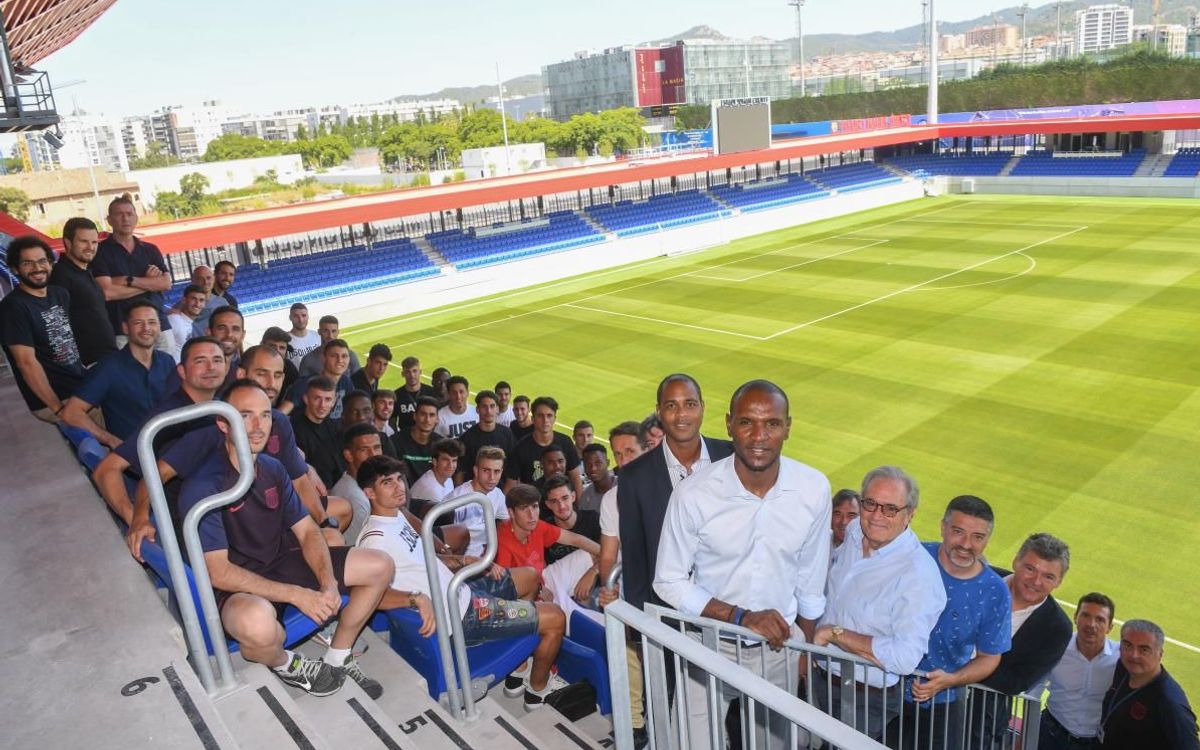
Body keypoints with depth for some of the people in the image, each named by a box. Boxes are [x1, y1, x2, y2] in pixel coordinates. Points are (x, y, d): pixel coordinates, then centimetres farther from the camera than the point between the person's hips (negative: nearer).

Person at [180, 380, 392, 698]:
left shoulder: (273, 469, 2)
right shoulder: (202, 486, -21)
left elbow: (308, 532, 3)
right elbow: (218, 571, -24)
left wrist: (329, 584, -16)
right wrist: (297, 594, -26)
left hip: (282, 562, 7)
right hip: (234, 586, -7)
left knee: (380, 566, -1)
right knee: (258, 623, -43)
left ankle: (338, 657, 15)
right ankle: (285, 664, -4)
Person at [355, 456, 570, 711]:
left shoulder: (397, 517, 7)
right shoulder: (376, 538, -22)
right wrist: (417, 598, -47)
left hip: (461, 591, 10)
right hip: (461, 615, -10)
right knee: (555, 618, -5)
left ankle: (519, 670, 32)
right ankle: (538, 689, 24)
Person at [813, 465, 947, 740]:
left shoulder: (919, 575, -28)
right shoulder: (854, 532, -5)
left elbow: (905, 658, -34)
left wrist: (835, 634, -27)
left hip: (866, 701, -7)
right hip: (821, 679, 7)